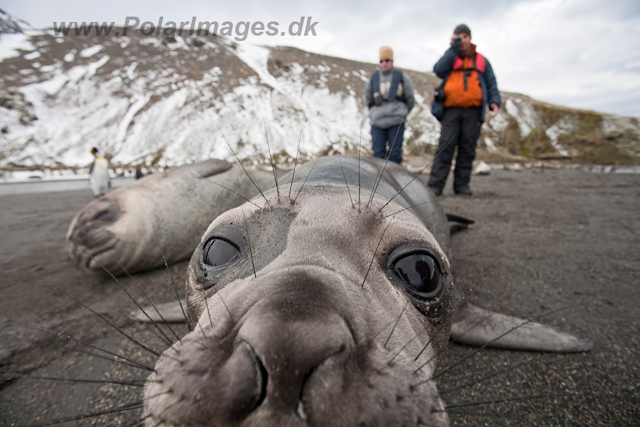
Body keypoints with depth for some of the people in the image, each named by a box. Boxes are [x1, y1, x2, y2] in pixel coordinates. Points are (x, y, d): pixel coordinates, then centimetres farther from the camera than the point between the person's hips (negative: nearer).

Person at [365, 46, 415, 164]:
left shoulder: (401, 77, 6)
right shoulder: (373, 78, 12)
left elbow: (410, 98, 13)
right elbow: (368, 99, 23)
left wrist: (402, 112, 15)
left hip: (396, 120, -2)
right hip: (377, 122, 2)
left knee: (394, 152, -1)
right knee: (378, 152, 0)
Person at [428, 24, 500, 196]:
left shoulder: (481, 61, 20)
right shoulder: (450, 58, 16)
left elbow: (491, 83, 16)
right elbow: (438, 70, -6)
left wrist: (494, 101, 0)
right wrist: (453, 48, -3)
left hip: (473, 112, 2)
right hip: (451, 111, -2)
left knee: (467, 149, 1)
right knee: (445, 147, -11)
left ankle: (462, 184, 6)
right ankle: (435, 185, -13)